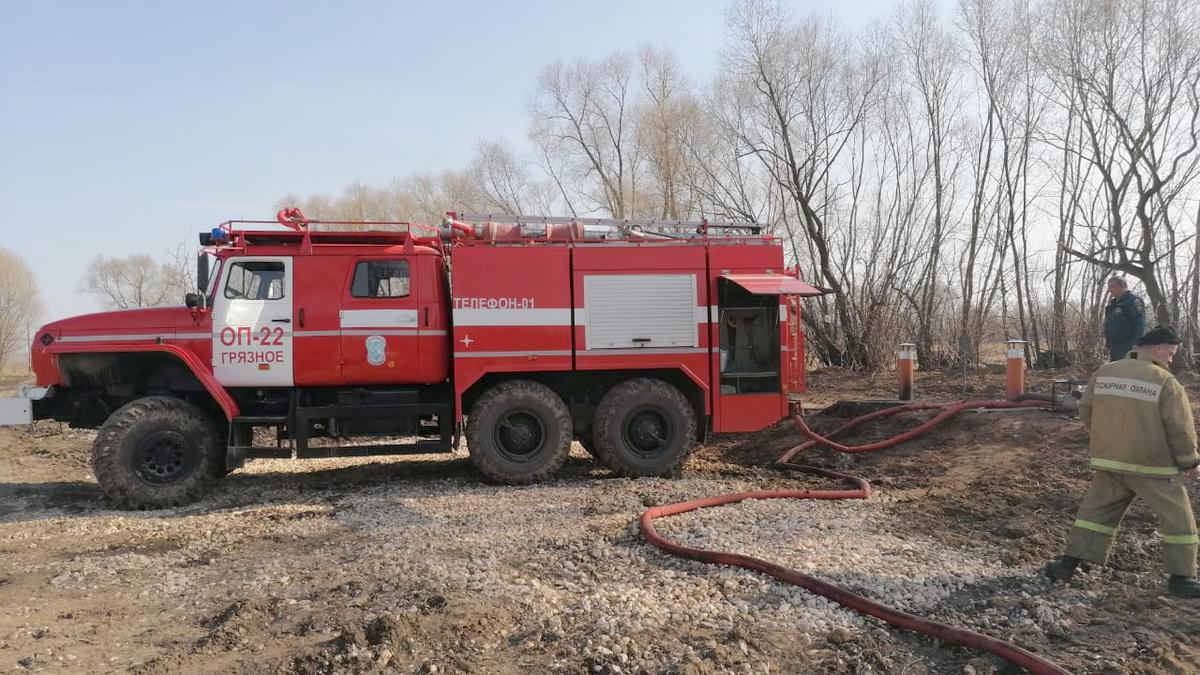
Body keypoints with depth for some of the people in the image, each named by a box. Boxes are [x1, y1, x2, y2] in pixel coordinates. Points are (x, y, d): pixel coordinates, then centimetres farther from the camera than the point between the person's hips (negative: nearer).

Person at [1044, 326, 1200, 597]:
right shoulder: (1166, 382, -13)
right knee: (1177, 518, 13)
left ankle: (1069, 563, 12)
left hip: (1108, 462, 4)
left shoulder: (1104, 373, 2)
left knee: (1096, 510, 14)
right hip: (1153, 466, -4)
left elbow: (1085, 410, 8)